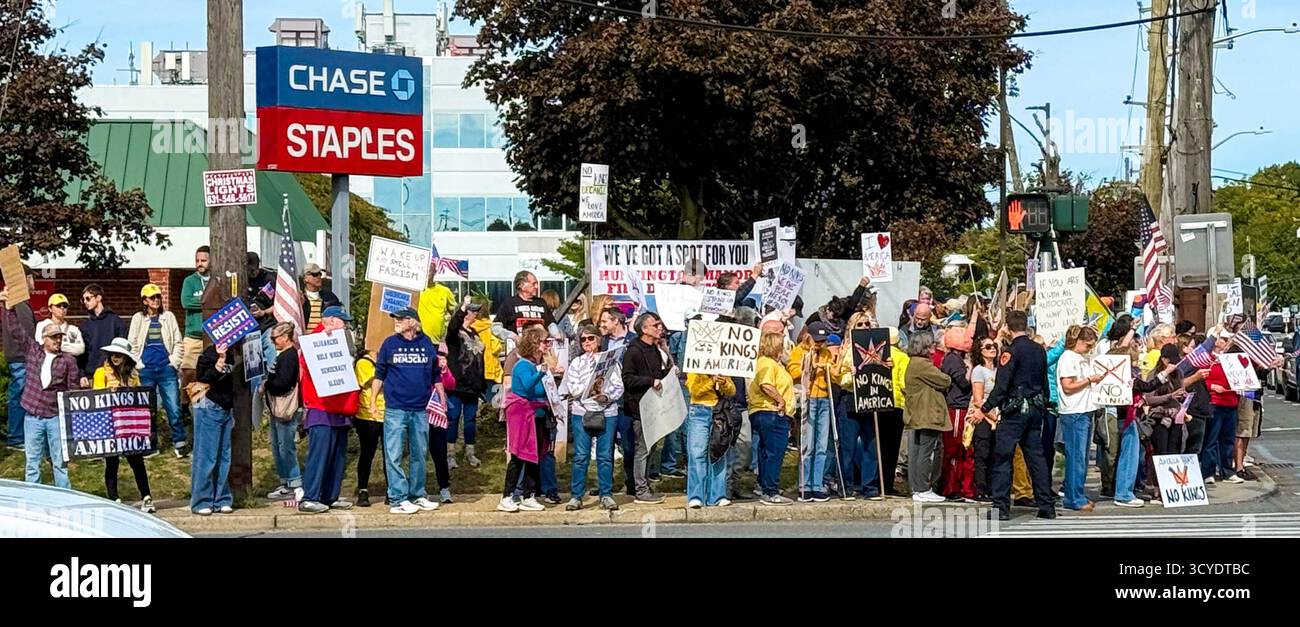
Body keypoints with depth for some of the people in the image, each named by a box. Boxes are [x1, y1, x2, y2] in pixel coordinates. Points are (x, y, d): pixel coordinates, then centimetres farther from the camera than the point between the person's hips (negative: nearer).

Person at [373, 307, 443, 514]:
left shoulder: (427, 344, 5)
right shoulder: (389, 344, 2)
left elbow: (436, 376, 13)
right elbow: (379, 375, 7)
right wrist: (372, 402, 1)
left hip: (421, 409, 2)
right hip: (395, 409, -2)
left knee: (419, 455, 10)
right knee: (393, 456, -5)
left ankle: (418, 495, 21)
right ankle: (398, 499, -1)